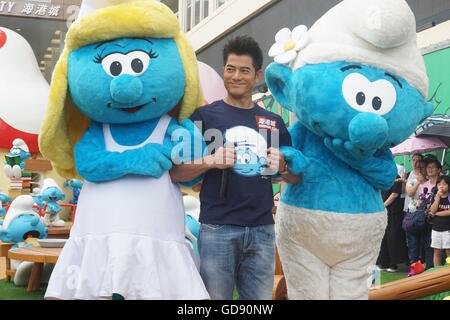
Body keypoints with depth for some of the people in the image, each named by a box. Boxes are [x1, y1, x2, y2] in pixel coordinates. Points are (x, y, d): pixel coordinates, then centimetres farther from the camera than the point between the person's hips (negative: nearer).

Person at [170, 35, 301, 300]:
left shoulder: (274, 122, 10)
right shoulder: (205, 115, 0)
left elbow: (295, 178, 15)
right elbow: (176, 173, -3)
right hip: (218, 229, -3)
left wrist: (282, 167, -6)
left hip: (262, 230, 3)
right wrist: (211, 161, -20)